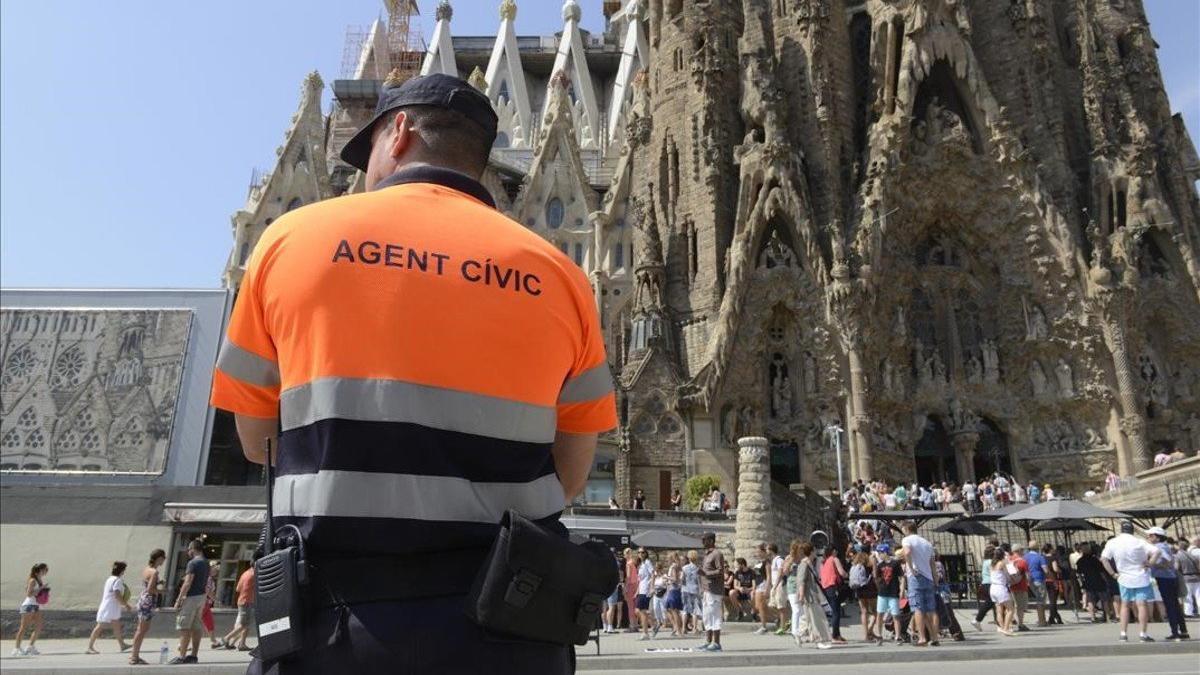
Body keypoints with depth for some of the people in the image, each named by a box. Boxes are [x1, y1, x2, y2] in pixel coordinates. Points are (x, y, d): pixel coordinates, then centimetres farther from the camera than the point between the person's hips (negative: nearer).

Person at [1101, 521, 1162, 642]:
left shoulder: (1112, 543, -3)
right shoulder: (1139, 542, -8)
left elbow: (1104, 559, -7)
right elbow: (1156, 552, -19)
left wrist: (1113, 573, 0)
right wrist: (1149, 564, -10)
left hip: (1124, 578, 2)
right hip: (1141, 578, -2)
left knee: (1125, 605, 12)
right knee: (1142, 605, 1)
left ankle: (1124, 633, 11)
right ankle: (1142, 633, -2)